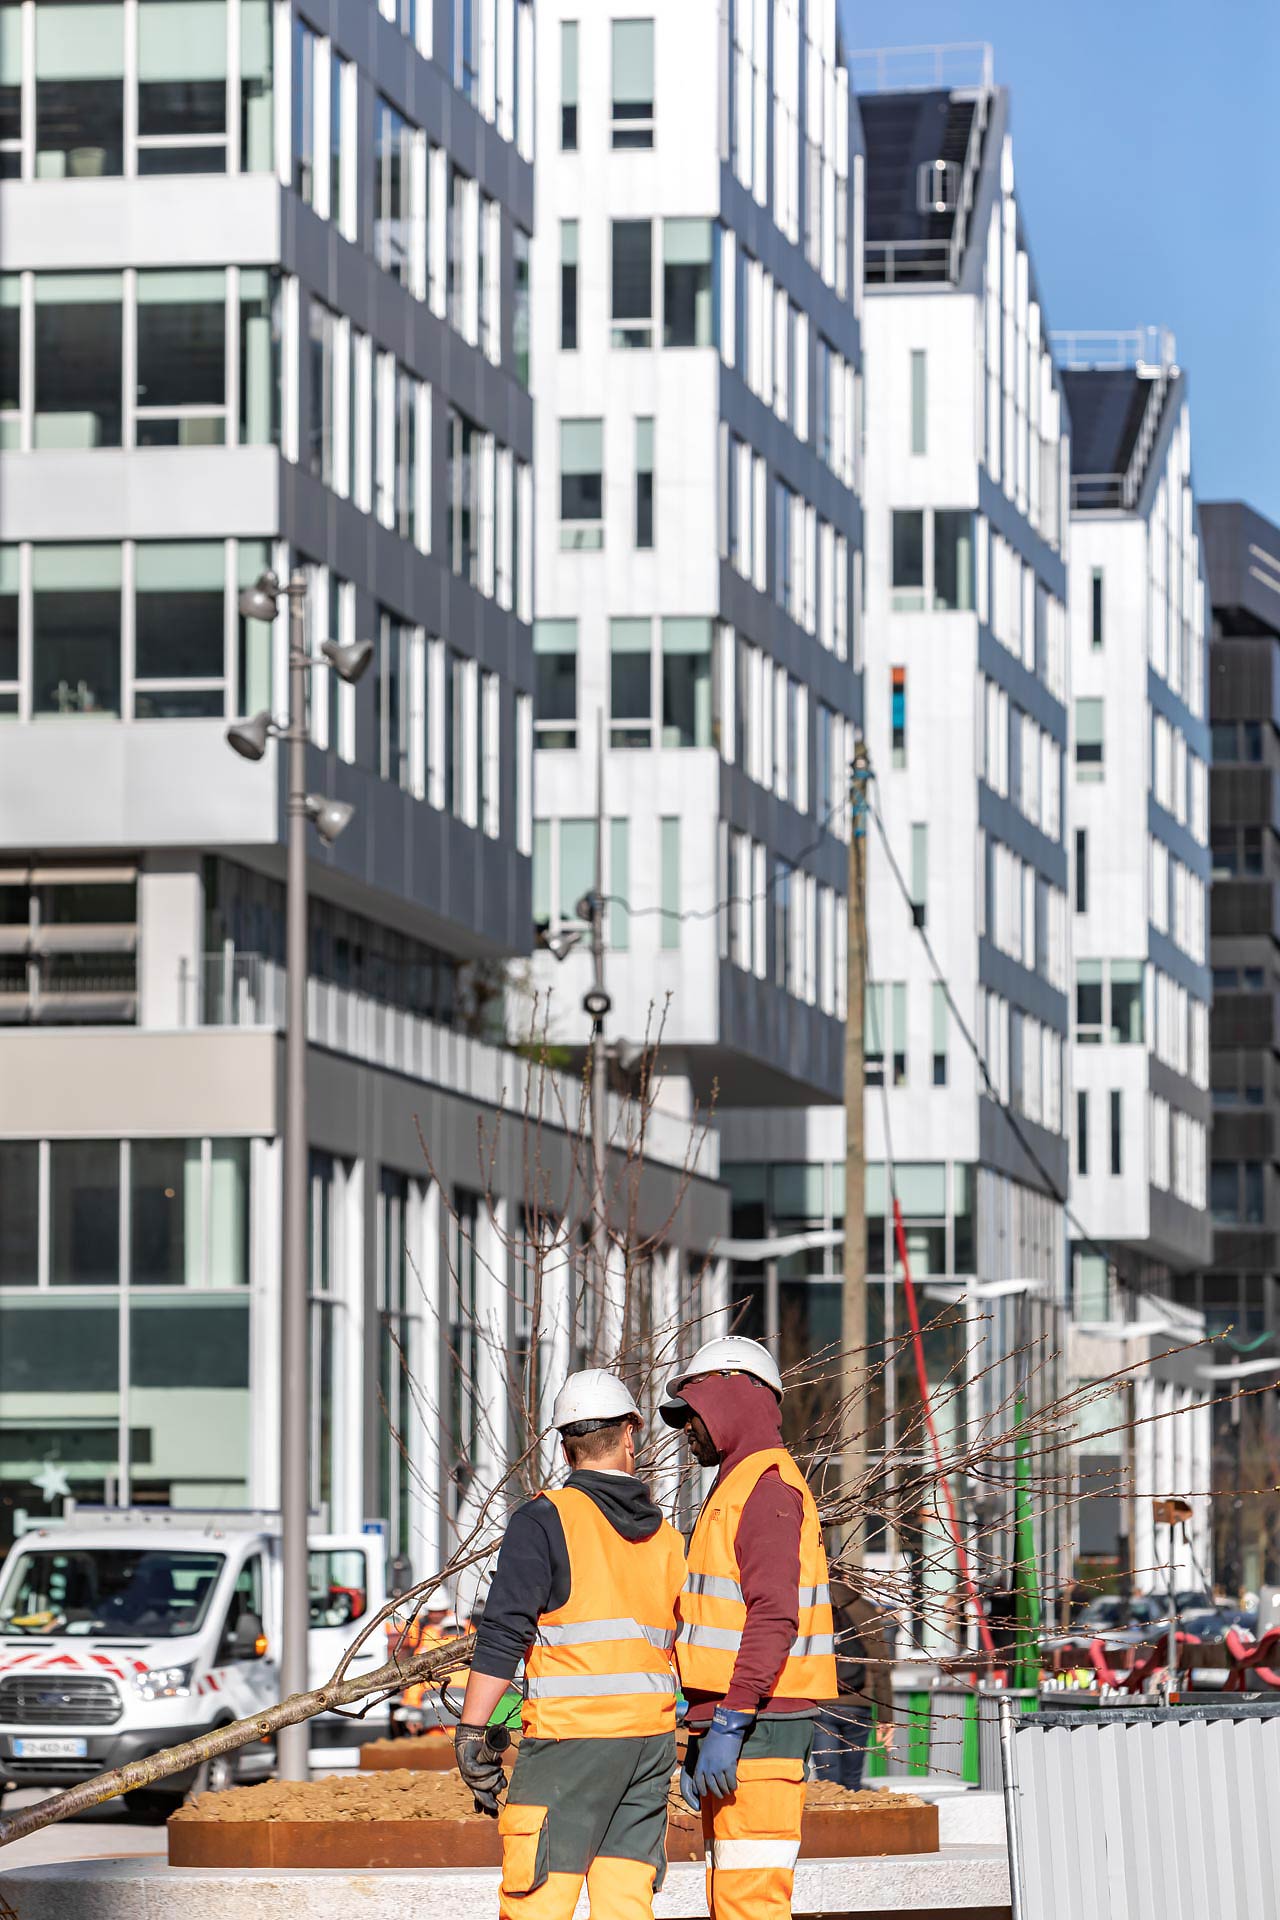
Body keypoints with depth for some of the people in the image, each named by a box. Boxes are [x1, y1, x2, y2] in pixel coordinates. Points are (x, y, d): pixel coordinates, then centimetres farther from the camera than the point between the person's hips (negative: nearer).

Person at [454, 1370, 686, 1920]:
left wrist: (471, 1731, -10)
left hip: (570, 1735, -6)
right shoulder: (663, 1536, 11)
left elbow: (504, 1632, -12)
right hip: (651, 1736, 6)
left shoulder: (545, 1519, -7)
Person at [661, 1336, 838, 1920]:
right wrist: (702, 1735, 23)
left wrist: (729, 1724, -25)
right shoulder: (734, 1490, 23)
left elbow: (774, 1617, -21)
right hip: (734, 1722, 11)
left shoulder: (768, 1488, -11)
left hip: (757, 1722, -11)